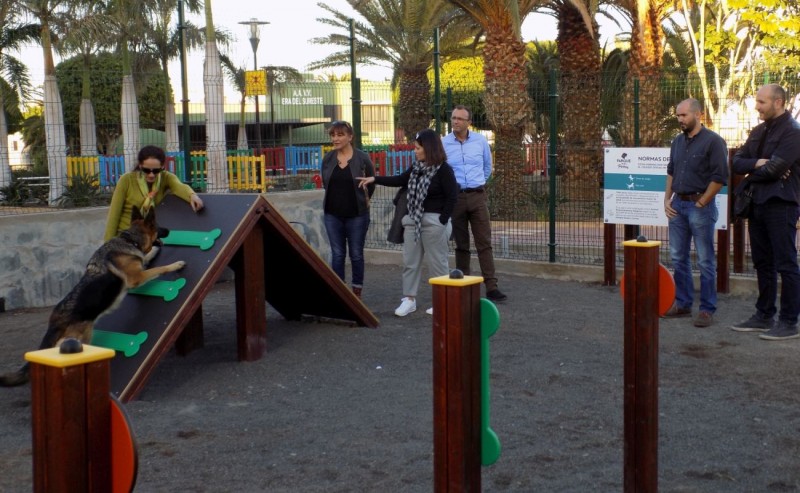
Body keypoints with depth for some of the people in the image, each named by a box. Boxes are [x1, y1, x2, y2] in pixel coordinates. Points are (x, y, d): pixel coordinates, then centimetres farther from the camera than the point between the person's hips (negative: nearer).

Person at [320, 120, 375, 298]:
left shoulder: (362, 158, -8)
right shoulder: (328, 159, 2)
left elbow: (371, 184, 2)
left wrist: (362, 200, 7)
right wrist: (338, 197, 13)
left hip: (356, 215, -3)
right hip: (333, 214, 3)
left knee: (356, 254, 7)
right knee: (337, 254, 6)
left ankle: (357, 291, 18)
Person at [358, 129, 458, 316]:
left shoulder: (443, 169, -12)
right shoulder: (417, 167, 9)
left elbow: (452, 196, -13)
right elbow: (399, 180, 19)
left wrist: (443, 220, -15)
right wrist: (375, 179, 12)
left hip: (433, 222, -8)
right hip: (413, 220, 8)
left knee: (437, 262, 1)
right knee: (410, 261, 8)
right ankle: (409, 299, 15)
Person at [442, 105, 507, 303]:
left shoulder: (480, 141, 2)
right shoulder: (443, 144, -2)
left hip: (477, 196, 1)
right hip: (455, 197, 0)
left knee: (484, 243, -4)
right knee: (461, 245, 7)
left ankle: (491, 287, -7)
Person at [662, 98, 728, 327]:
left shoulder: (713, 141, -9)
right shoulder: (678, 142, 12)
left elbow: (720, 177, -12)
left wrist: (701, 203, -13)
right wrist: (667, 199, 10)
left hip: (700, 206, -7)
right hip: (677, 205, 7)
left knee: (705, 261, -1)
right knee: (678, 258, 11)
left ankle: (707, 309, 5)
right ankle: (683, 303, 21)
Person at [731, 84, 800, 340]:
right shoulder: (759, 132, 14)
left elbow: (774, 168, -20)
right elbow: (737, 162, 6)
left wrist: (752, 174, -2)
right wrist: (758, 163, -12)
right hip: (758, 204, 8)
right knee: (763, 264, 14)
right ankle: (764, 316, 23)